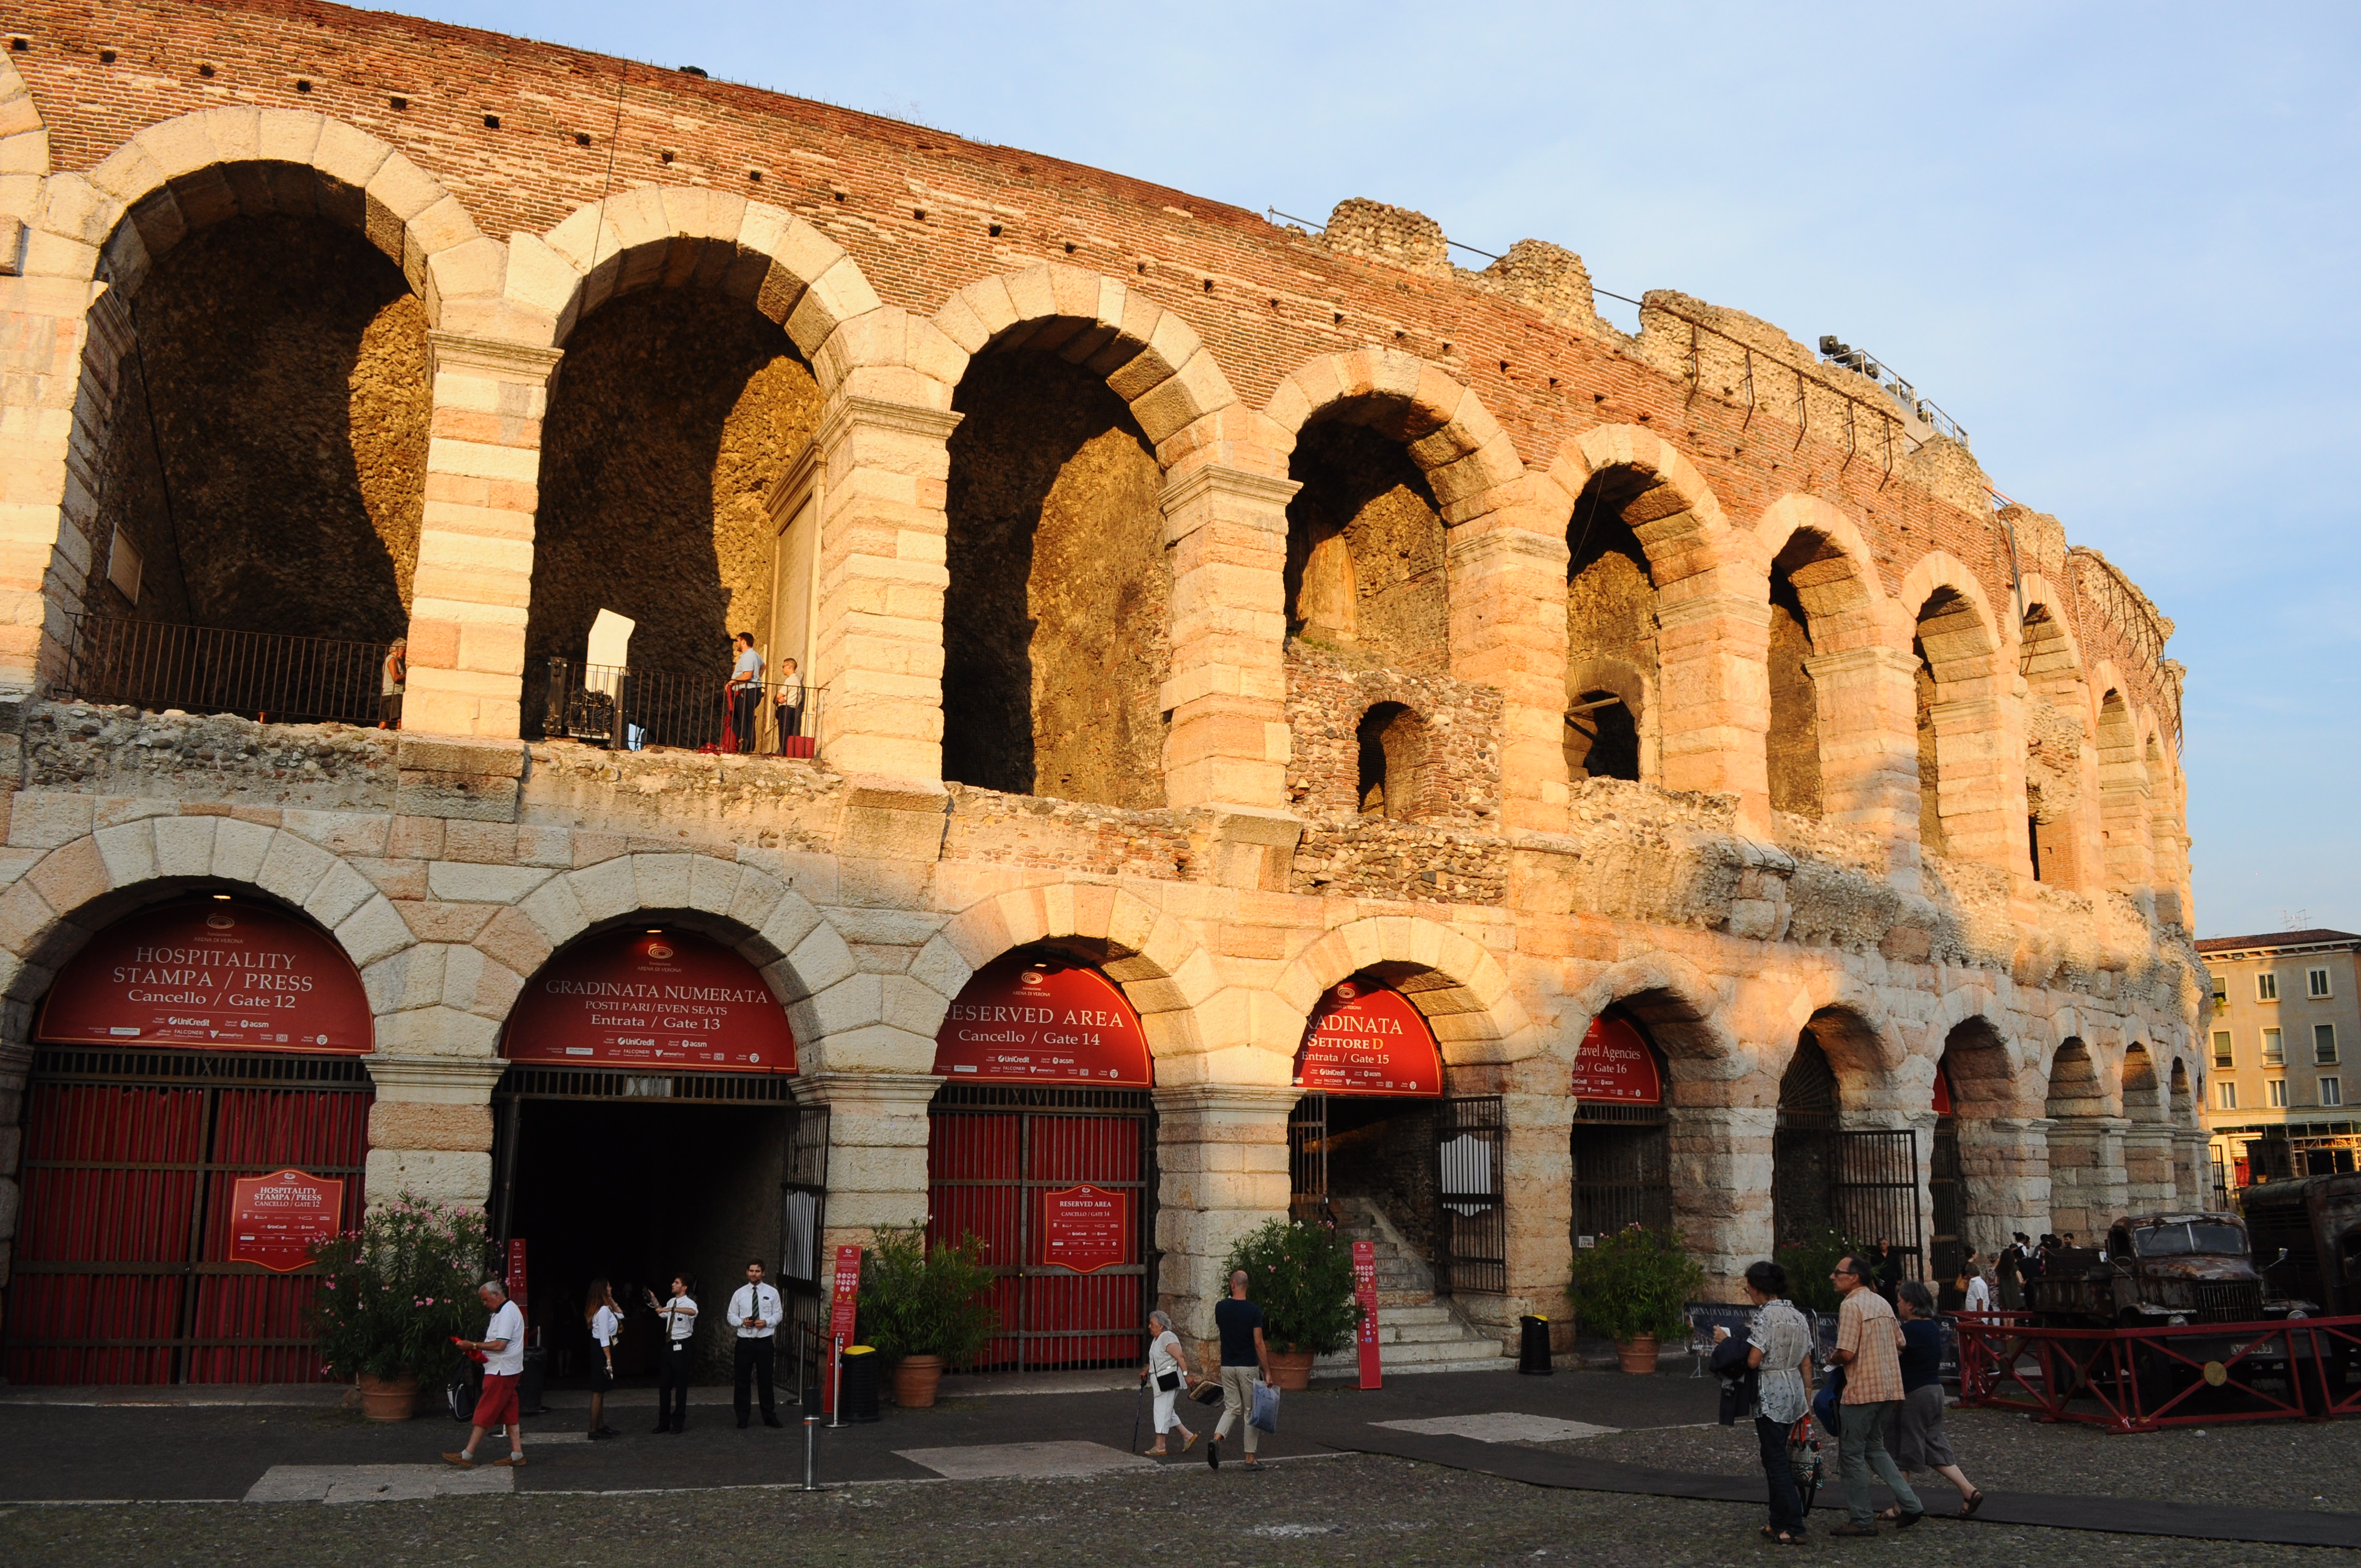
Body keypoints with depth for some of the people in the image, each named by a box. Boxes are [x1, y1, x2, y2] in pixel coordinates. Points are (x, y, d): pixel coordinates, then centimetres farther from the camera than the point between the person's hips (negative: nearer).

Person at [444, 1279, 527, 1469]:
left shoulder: (507, 1312, -17)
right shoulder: (503, 1311, 17)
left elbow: (500, 1345, -23)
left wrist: (473, 1345, -17)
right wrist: (477, 1348, 7)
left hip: (501, 1372, -11)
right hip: (505, 1370, 11)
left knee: (484, 1413, -7)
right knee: (509, 1412, 10)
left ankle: (467, 1455, -4)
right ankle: (517, 1454, 11)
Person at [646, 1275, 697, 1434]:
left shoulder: (688, 1302, -12)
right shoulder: (671, 1302, 11)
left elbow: (693, 1312, -40)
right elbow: (662, 1314, 35)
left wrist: (671, 1309, -45)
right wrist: (654, 1302, 24)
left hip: (681, 1346, -8)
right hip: (669, 1345, 8)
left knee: (680, 1386, 1)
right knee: (664, 1385, 11)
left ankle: (678, 1423, 10)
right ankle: (664, 1422, 20)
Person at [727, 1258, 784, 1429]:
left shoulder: (772, 1293, 3)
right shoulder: (739, 1293, 4)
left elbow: (778, 1315, 4)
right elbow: (731, 1316, 7)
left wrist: (766, 1322, -15)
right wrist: (742, 1322, -13)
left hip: (764, 1342, 0)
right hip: (744, 1342, 1)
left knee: (766, 1380, 6)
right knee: (743, 1381, 5)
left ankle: (769, 1416, 16)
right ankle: (742, 1418, 15)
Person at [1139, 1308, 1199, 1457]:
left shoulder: (1168, 1338, -16)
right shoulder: (1156, 1339, 15)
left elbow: (1180, 1357, -21)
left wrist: (1186, 1374, -25)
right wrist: (1146, 1371, 25)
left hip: (1170, 1379, -10)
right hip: (1161, 1381, 10)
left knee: (1162, 1410, -7)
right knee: (1166, 1411, 13)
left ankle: (1160, 1447, -2)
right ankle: (1188, 1436, 20)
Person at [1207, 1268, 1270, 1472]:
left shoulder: (1221, 1308, 0)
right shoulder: (1254, 1310, -11)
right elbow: (1258, 1343, -13)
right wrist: (1267, 1371, -8)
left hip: (1227, 1366, 3)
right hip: (1248, 1367, -3)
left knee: (1232, 1408, 12)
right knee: (1250, 1411, 7)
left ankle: (1216, 1438, -15)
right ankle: (1250, 1458, 10)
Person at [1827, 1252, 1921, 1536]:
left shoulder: (1851, 1305, -16)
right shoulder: (1882, 1303, 11)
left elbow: (1846, 1353, -21)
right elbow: (1900, 1344, 17)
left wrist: (1832, 1359, -1)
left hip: (1862, 1390, -9)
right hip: (1889, 1387, 9)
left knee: (1852, 1452, 2)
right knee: (1875, 1448, 19)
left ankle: (1862, 1520, 6)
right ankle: (1909, 1504, 11)